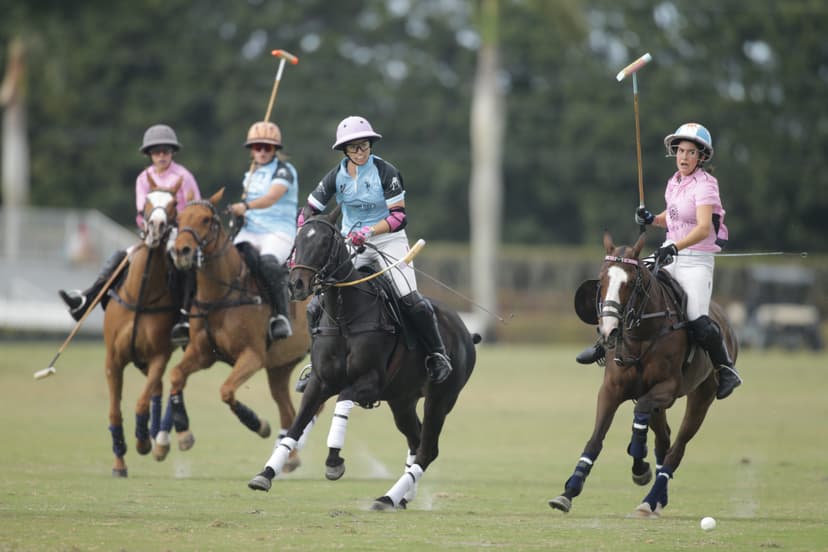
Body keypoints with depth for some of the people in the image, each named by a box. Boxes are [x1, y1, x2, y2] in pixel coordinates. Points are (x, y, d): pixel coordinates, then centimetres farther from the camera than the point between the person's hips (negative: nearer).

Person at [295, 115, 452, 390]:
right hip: (350, 243, 4)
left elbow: (398, 217, -15)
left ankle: (437, 355, -5)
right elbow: (308, 212, 0)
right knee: (316, 308, -3)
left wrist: (369, 232, -30)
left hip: (388, 239, -4)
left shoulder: (385, 172, -13)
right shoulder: (337, 176, -3)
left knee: (410, 299, -22)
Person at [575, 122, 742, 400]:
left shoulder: (704, 185, -15)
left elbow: (704, 228, -28)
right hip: (670, 255, 8)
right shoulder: (674, 183, 9)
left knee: (698, 322, -21)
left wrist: (674, 247, -40)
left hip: (696, 260, -8)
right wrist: (651, 219, 4)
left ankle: (727, 369, -1)